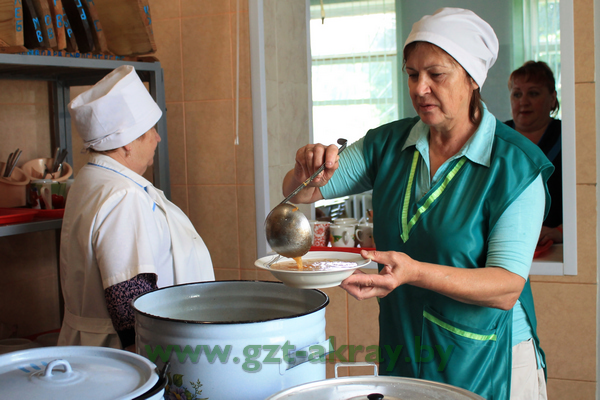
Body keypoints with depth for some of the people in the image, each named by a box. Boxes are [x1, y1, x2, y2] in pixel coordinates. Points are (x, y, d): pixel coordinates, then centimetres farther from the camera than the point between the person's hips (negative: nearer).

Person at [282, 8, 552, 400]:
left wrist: (415, 272, -37)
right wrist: (309, 173, -20)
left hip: (486, 361, -4)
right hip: (401, 353, 4)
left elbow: (507, 288, -21)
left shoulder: (515, 165, -15)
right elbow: (300, 193, 5)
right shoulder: (388, 144, -1)